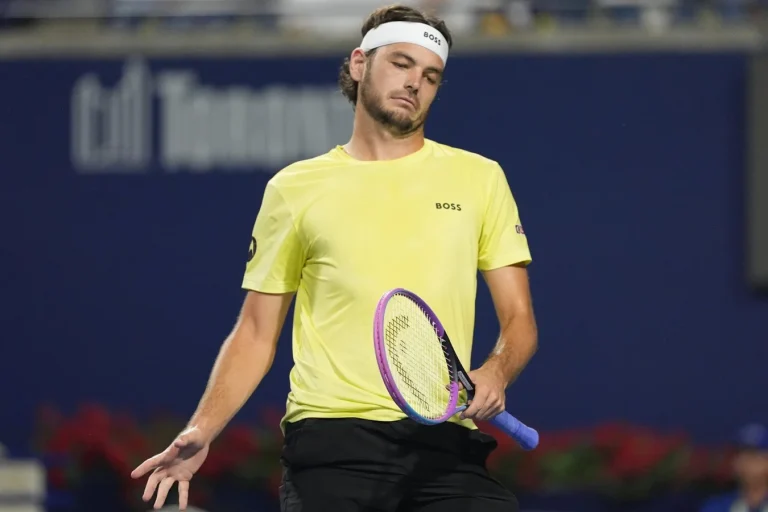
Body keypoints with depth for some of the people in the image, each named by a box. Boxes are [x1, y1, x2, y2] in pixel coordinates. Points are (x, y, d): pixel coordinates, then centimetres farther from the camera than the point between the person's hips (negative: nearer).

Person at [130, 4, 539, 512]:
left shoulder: (480, 178, 12)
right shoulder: (294, 188, 11)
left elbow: (519, 319, 12)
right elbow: (256, 334, 14)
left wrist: (496, 373, -11)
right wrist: (202, 430, 0)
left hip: (445, 442, 1)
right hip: (329, 444, -1)